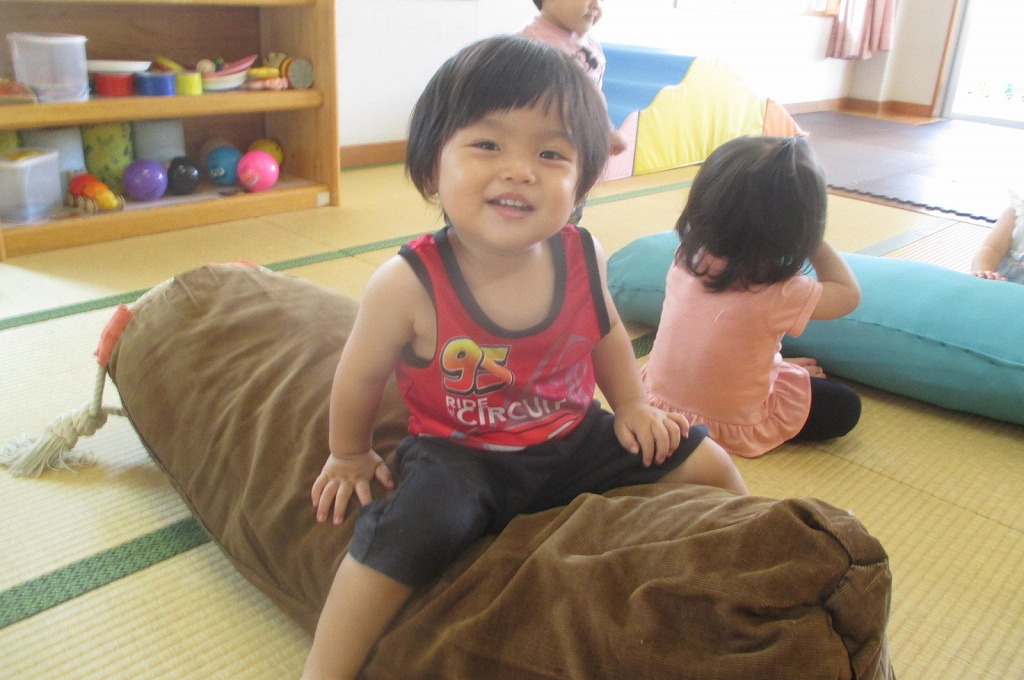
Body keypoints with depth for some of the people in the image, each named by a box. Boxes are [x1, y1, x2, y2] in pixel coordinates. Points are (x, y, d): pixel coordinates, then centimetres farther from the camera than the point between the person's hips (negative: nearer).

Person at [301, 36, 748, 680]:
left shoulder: (583, 258, -13)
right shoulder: (407, 286, -26)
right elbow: (361, 378, -8)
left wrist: (633, 406, 8)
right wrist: (349, 455, 7)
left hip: (575, 438, 5)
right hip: (459, 456, -4)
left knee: (708, 463, 3)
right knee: (407, 531, -33)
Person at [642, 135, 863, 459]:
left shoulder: (685, 260, -14)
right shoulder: (777, 294, -29)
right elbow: (849, 294, -8)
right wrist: (814, 240, -4)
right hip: (733, 426, -7)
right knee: (845, 406, 11)